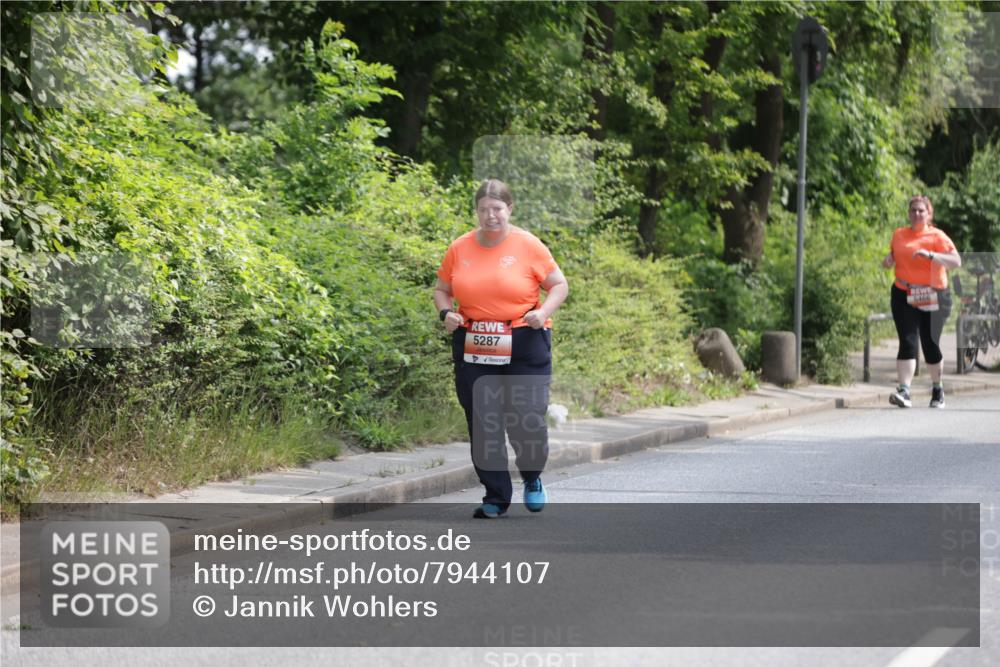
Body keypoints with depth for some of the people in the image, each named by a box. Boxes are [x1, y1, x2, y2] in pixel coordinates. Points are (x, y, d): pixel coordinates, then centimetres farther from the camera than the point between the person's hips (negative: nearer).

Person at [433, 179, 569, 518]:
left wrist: (543, 311, -14)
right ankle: (495, 496, 16)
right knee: (482, 424, 3)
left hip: (524, 346, -3)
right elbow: (441, 289, 16)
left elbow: (559, 285, 4)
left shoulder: (528, 245, -3)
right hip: (473, 348, 3)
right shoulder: (460, 248, 5)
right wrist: (446, 312, -5)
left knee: (527, 420, -6)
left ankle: (532, 478, 25)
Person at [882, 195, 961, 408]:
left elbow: (956, 262, -12)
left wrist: (930, 255, -24)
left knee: (930, 343, 5)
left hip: (933, 298, -2)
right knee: (907, 342, -11)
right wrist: (888, 260, 4)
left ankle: (937, 390, 27)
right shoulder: (899, 235, 10)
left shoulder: (937, 236, -2)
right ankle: (904, 391, -20)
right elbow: (894, 255, 28)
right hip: (904, 296, 2)